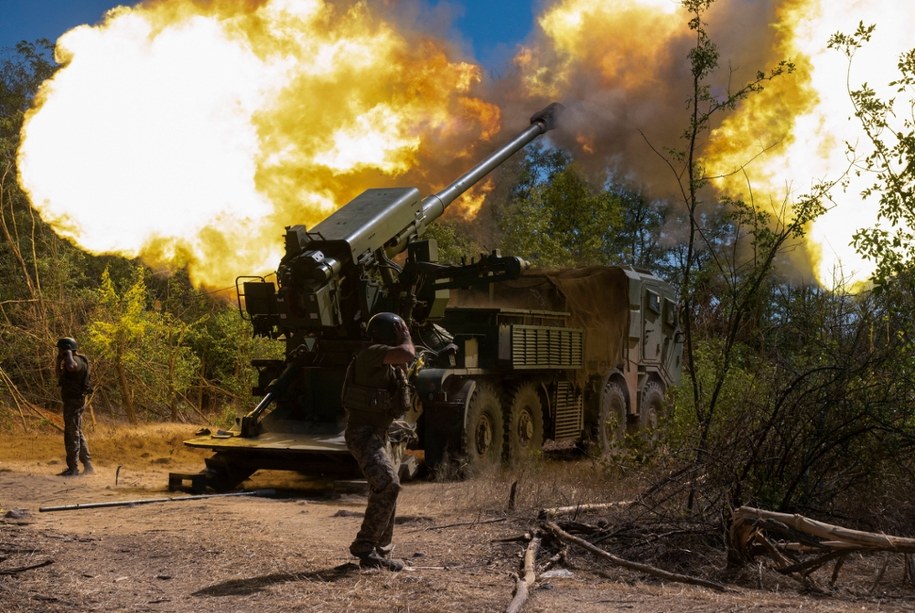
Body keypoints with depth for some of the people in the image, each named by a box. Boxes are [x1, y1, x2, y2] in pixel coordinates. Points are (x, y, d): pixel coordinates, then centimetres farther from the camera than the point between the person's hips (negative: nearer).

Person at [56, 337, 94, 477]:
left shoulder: (76, 360, -17)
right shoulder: (73, 361, 16)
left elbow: (70, 367, -43)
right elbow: (60, 375, 28)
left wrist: (68, 354, -25)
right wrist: (59, 360, 16)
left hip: (74, 402, -11)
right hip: (73, 402, 11)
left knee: (72, 435, -6)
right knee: (78, 434, 14)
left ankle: (72, 468, -3)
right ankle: (88, 465, 18)